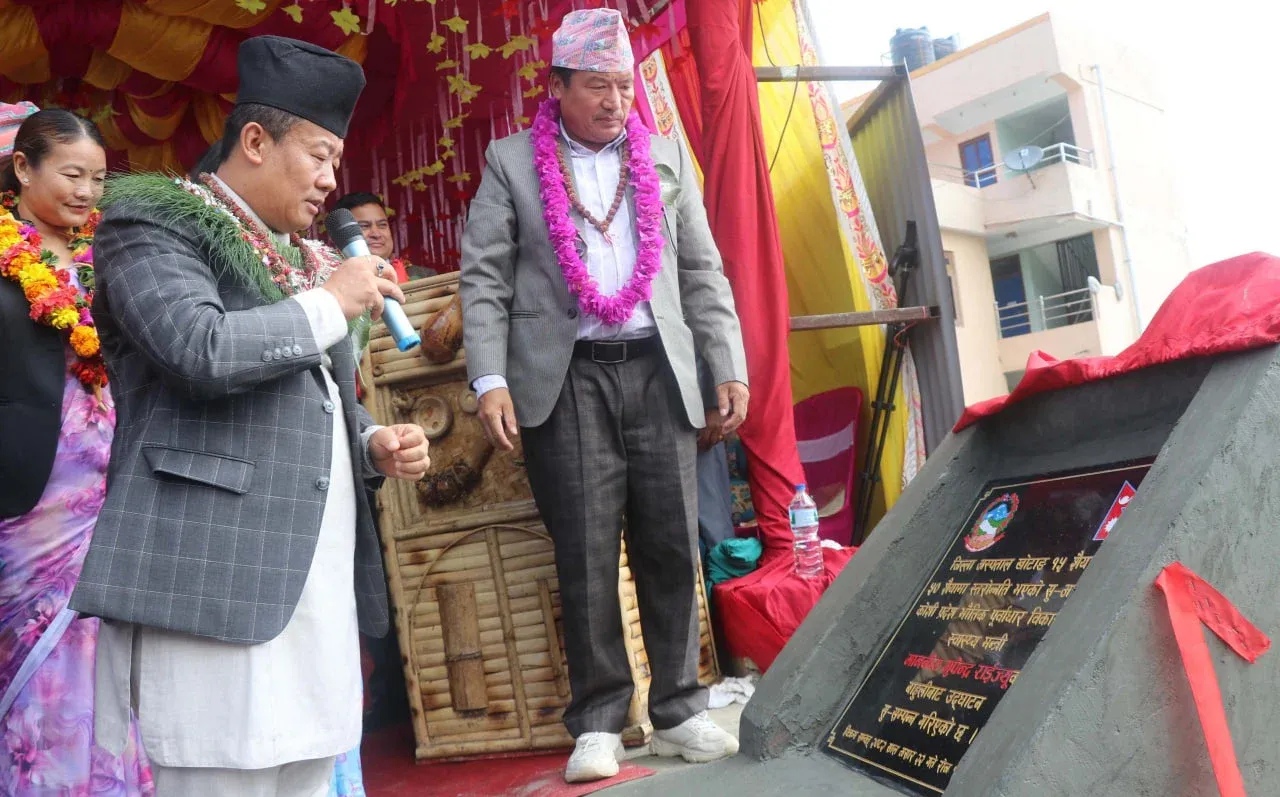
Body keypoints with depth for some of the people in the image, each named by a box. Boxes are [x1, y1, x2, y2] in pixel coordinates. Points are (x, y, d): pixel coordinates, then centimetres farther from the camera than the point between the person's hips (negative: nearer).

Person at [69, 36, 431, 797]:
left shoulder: (297, 257, 22)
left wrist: (374, 445, 8)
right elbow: (202, 352, -21)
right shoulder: (155, 223, -1)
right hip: (214, 574, -7)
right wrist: (332, 302, -8)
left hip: (315, 577, 8)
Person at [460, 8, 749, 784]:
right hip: (567, 378, -2)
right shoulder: (511, 162, 6)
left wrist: (730, 364, 5)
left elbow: (703, 271, 13)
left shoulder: (667, 157, 14)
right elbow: (485, 278, 1)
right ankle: (598, 720, 11)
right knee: (586, 554, -1)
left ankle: (680, 709, 17)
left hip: (658, 371, 3)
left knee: (672, 546, 3)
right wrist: (491, 379, -10)